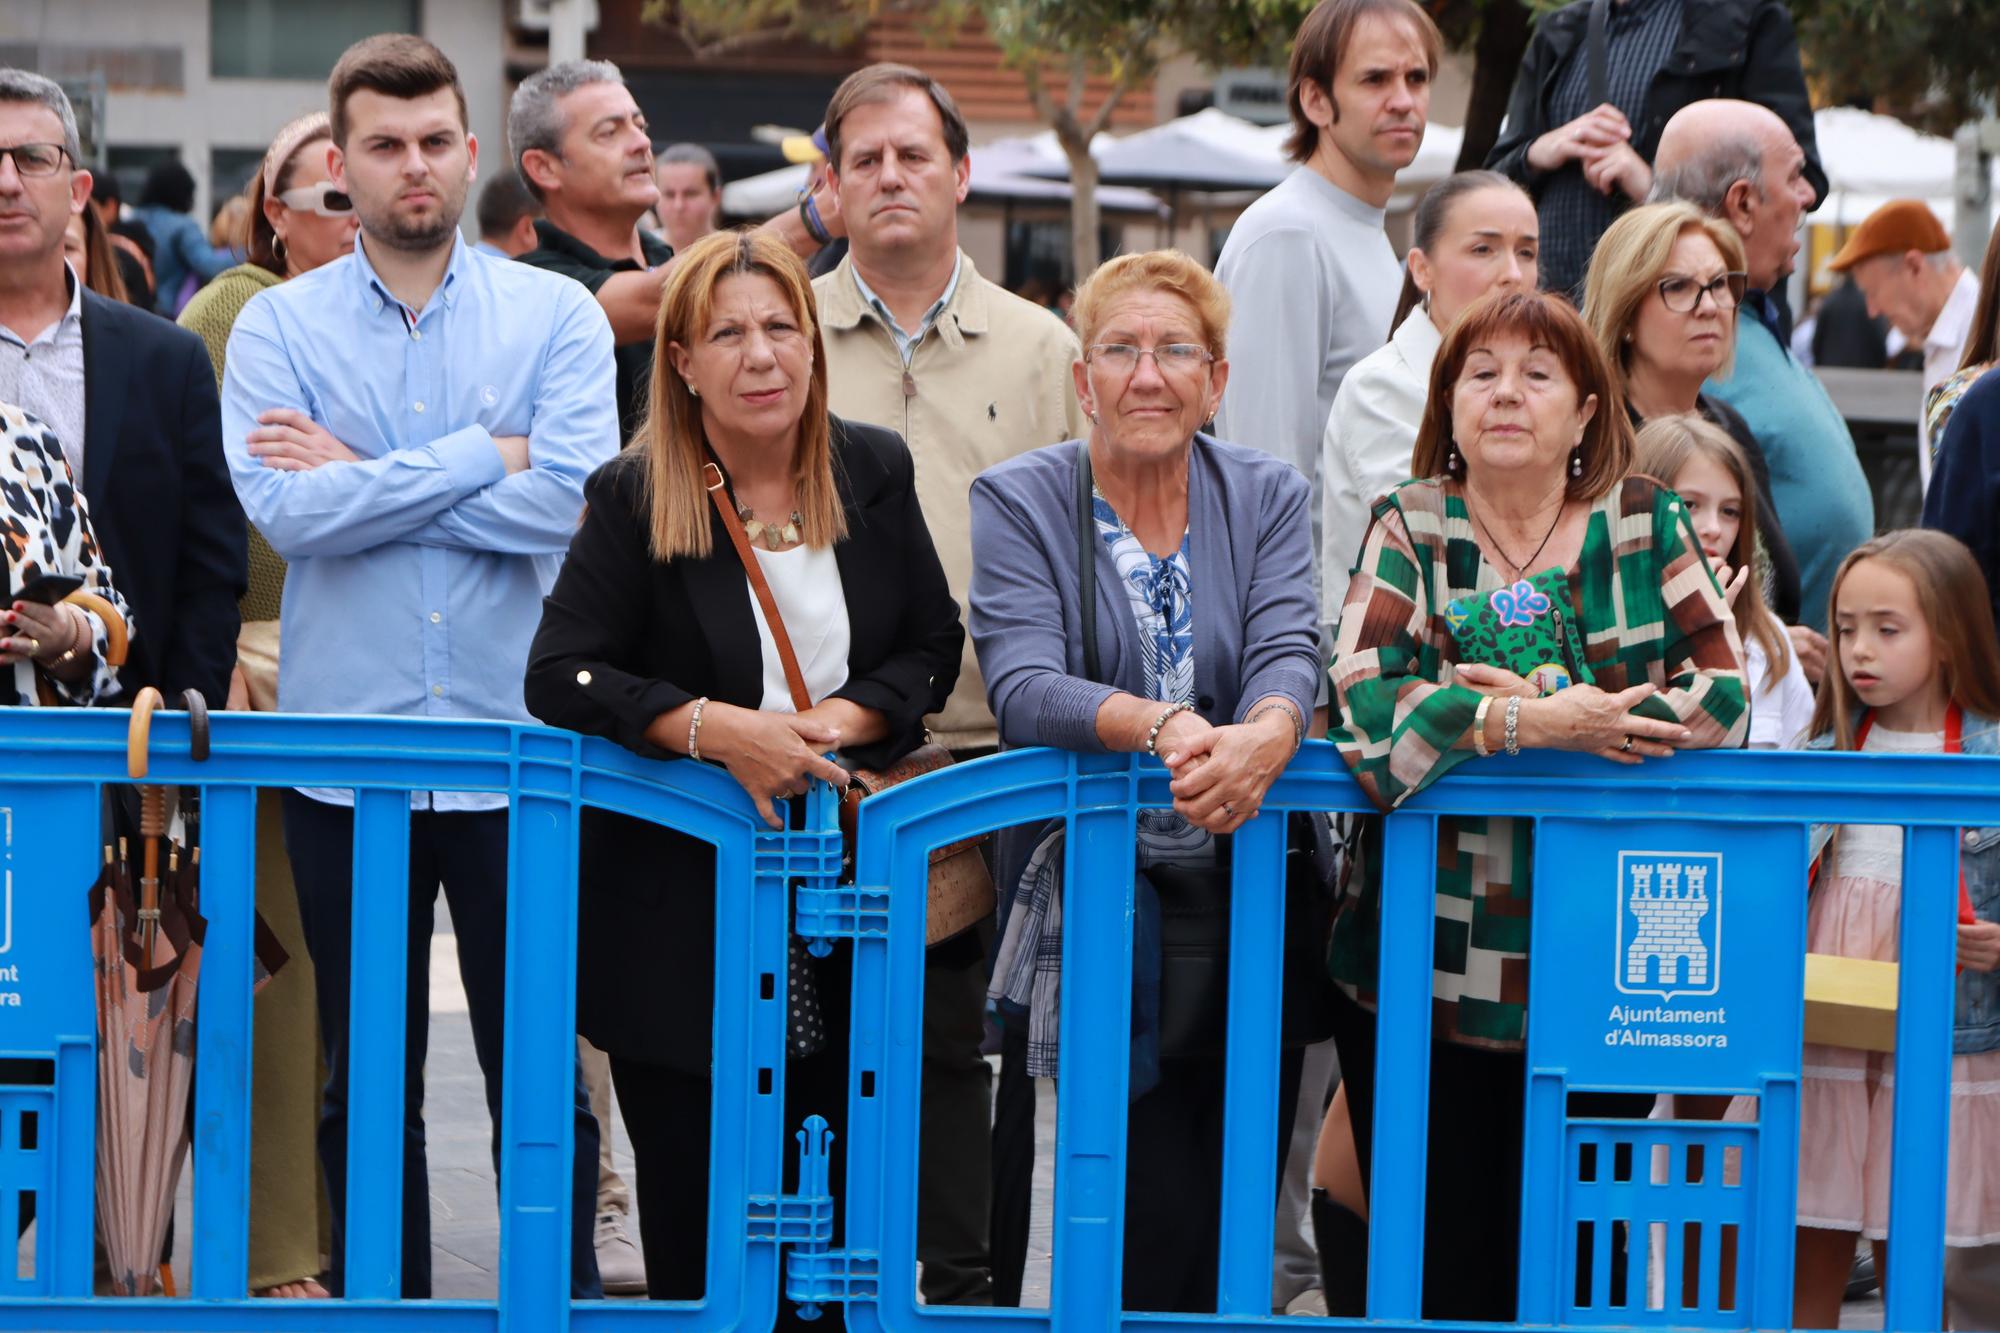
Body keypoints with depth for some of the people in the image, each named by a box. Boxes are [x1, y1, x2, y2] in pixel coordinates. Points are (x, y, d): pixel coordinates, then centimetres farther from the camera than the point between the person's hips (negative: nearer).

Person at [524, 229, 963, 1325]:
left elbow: (933, 647, 9)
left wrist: (846, 719, -11)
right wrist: (716, 729, -21)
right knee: (691, 1196, 1)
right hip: (677, 897, -3)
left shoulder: (873, 475, 4)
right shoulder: (633, 498, -6)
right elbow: (561, 676, -10)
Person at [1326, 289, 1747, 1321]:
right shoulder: (1411, 528, 3)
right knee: (1440, 1265, 0)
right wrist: (1534, 724, -23)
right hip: (1427, 975, -1)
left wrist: (1515, 716, -14)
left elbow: (1723, 692, -5)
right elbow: (1365, 700, -11)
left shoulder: (1646, 524, 5)